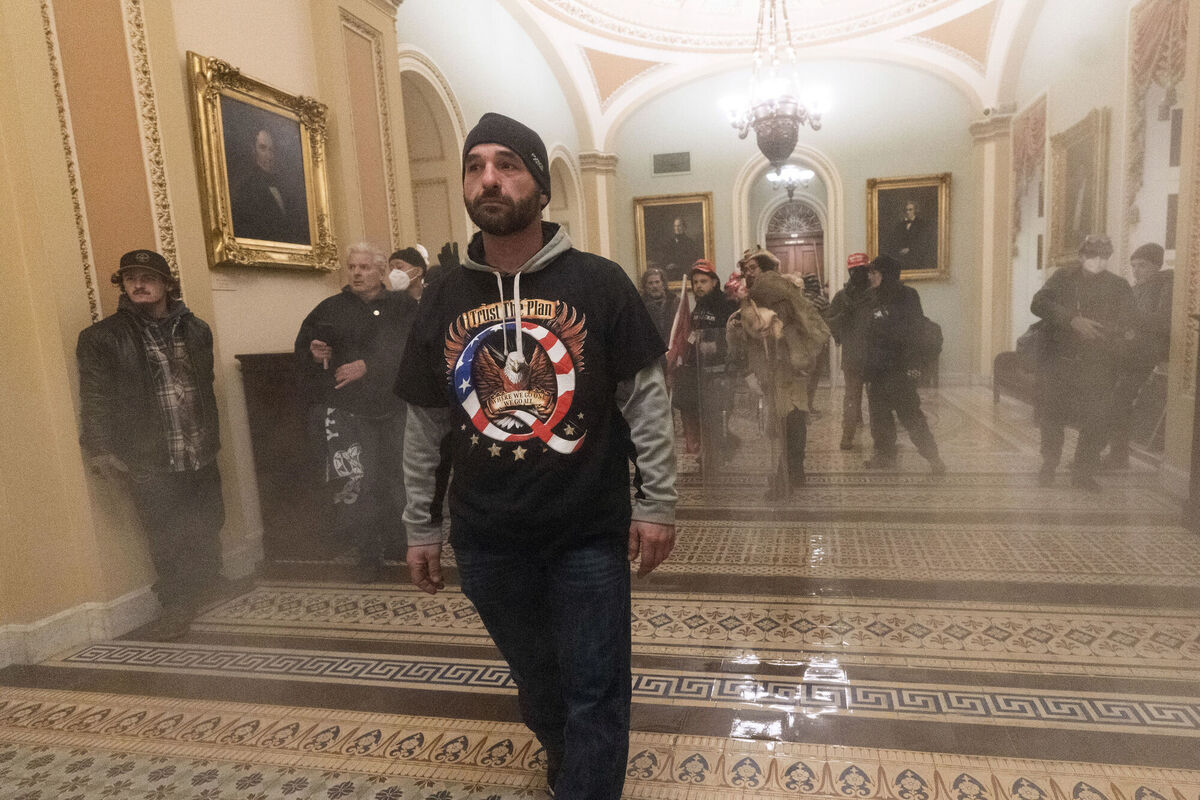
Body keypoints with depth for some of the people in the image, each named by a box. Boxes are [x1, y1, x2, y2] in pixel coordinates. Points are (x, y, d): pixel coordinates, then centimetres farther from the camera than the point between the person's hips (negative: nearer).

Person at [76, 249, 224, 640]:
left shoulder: (195, 330, 10)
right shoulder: (101, 338, -3)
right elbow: (95, 399, -3)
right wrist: (101, 450, -9)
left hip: (201, 455, 4)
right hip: (150, 463, -4)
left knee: (208, 528, 12)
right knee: (167, 539, 2)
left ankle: (201, 590, 35)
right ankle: (177, 606, 21)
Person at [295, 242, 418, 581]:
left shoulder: (403, 307, 4)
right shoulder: (330, 309, 9)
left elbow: (410, 351, -9)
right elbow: (302, 351, 16)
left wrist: (368, 366, -16)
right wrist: (314, 353, -6)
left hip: (393, 406, 0)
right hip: (348, 409, 0)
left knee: (395, 475, 9)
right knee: (356, 479, -9)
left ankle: (398, 543, 28)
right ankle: (369, 554, 5)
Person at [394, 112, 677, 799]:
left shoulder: (598, 283, -8)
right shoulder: (444, 298, 1)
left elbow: (648, 400, -6)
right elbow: (426, 426, 6)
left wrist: (658, 503, -8)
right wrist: (422, 528, 8)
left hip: (590, 535, -3)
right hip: (487, 541, 4)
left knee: (592, 696, 9)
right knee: (538, 684, 24)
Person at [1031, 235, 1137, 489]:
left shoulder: (1119, 287, 6)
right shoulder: (1063, 277, 5)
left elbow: (1129, 326, 2)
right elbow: (1038, 304, -11)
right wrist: (1072, 319, -23)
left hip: (1097, 369, 0)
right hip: (1057, 362, 0)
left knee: (1096, 420, -2)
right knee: (1051, 415, 6)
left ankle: (1083, 472, 14)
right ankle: (1049, 464, 26)